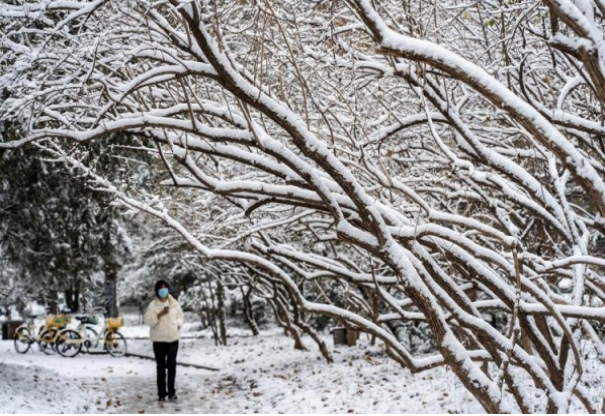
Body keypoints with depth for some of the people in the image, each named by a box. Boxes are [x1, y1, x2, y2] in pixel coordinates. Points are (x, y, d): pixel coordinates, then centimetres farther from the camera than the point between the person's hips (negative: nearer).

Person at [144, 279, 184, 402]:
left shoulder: (174, 303, 3)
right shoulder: (153, 305, -6)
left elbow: (180, 316, 14)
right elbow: (148, 320, -10)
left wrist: (178, 325, -4)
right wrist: (159, 314, -22)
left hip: (173, 338, 2)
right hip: (159, 339, -2)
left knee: (172, 365, 4)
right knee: (161, 366, 2)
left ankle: (171, 392, 12)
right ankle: (161, 393, 7)